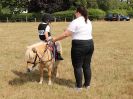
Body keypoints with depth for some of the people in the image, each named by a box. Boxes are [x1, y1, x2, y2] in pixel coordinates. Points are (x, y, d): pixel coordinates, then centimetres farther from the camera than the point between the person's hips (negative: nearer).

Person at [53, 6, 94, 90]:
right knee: (87, 65, 13)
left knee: (77, 66, 2)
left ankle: (79, 86, 7)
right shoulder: (89, 22, 13)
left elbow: (66, 34, -14)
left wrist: (54, 39, -7)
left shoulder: (75, 22, -11)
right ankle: (87, 84, 19)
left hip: (79, 45, -7)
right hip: (90, 44, 8)